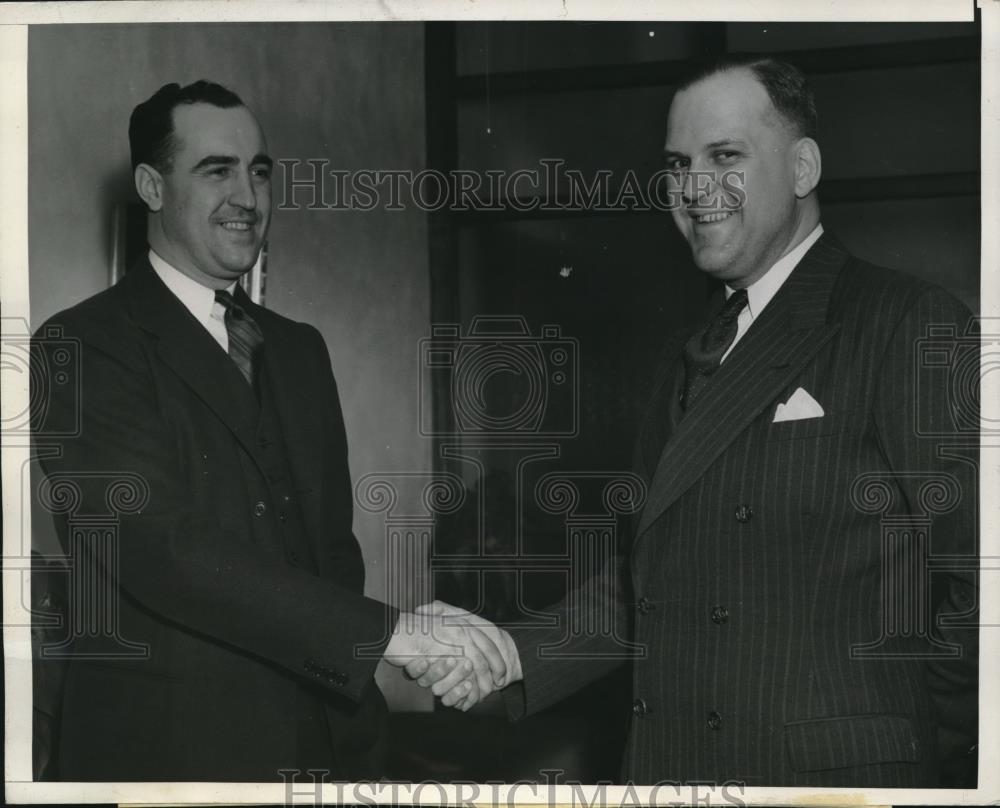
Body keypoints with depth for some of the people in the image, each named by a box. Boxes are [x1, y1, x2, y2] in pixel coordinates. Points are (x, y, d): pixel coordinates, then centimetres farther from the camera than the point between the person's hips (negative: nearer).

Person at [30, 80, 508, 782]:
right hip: (170, 749, -5)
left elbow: (332, 544, 12)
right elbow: (160, 547, -22)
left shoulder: (300, 349, 12)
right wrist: (388, 631, -26)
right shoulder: (83, 347, -10)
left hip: (326, 742, 6)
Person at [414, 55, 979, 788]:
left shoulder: (913, 328, -10)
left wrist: (939, 766, -10)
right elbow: (649, 576, 11)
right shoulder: (687, 362, 14)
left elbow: (975, 585, -14)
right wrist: (514, 654, -1)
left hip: (837, 776, -6)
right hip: (667, 765, 7)